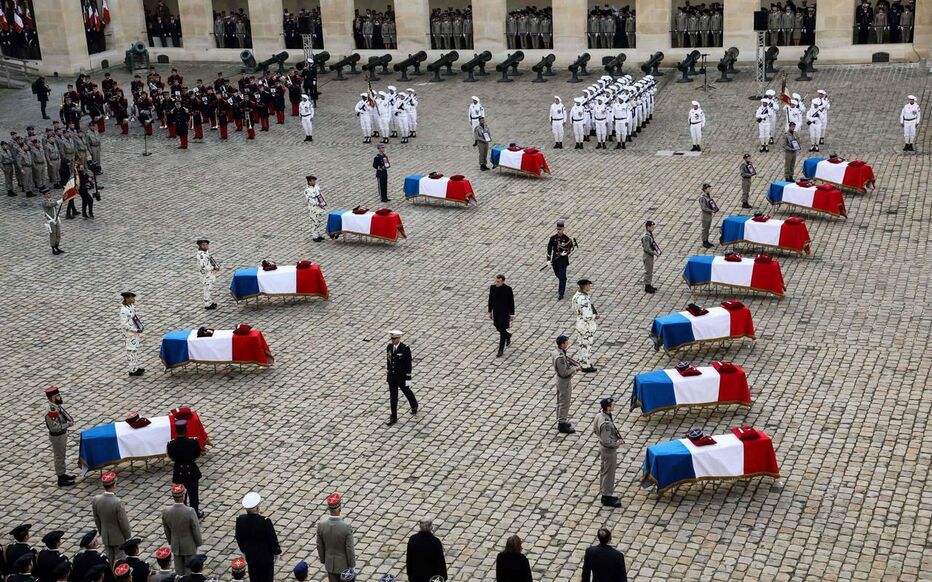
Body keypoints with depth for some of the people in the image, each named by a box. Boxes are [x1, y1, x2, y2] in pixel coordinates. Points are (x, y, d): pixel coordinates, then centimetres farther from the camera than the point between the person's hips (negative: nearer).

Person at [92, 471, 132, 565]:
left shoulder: (95, 500, -16)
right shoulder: (118, 503, -31)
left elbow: (96, 520, -1)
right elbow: (123, 522, -20)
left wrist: (102, 533, 15)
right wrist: (128, 536, -2)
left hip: (105, 537, 5)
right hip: (119, 537, -4)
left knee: (110, 561, 21)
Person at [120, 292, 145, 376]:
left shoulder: (131, 306, 1)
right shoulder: (124, 310, -25)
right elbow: (124, 324, -24)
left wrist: (140, 324, 5)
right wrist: (135, 330, -22)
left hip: (135, 334, 9)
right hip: (130, 335, -9)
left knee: (136, 350, 20)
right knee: (131, 352, 2)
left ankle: (136, 367, 33)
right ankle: (132, 370, 13)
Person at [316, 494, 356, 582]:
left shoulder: (321, 525, -21)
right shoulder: (347, 527, -32)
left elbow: (320, 546, -6)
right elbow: (349, 549, -21)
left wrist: (323, 560, 12)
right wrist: (352, 565, -5)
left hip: (330, 563, 3)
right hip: (344, 563, -3)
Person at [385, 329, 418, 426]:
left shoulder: (405, 349, -20)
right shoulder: (389, 347, -4)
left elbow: (408, 365, -15)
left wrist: (408, 379, -14)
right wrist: (389, 373, 15)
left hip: (402, 377, -4)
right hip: (392, 377, 4)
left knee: (407, 392, 18)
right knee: (393, 397, 6)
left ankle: (414, 405, 47)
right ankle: (393, 417, 12)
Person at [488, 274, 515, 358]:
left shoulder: (508, 289, -20)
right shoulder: (492, 287, -10)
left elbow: (511, 302, -11)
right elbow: (490, 300, 2)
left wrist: (512, 314, -7)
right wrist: (490, 312, 7)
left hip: (505, 312, -4)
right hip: (496, 312, 4)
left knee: (502, 331, -2)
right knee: (499, 329, 19)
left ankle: (501, 350, 11)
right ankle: (508, 336, 52)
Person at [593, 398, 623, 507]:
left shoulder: (599, 416, -7)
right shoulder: (606, 423, -34)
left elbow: (594, 430, 9)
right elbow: (607, 441, -30)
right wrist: (617, 443, -15)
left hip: (602, 447, 9)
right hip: (609, 450, -9)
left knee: (604, 471, 22)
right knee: (609, 474, 7)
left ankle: (605, 493, 37)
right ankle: (607, 498, 21)